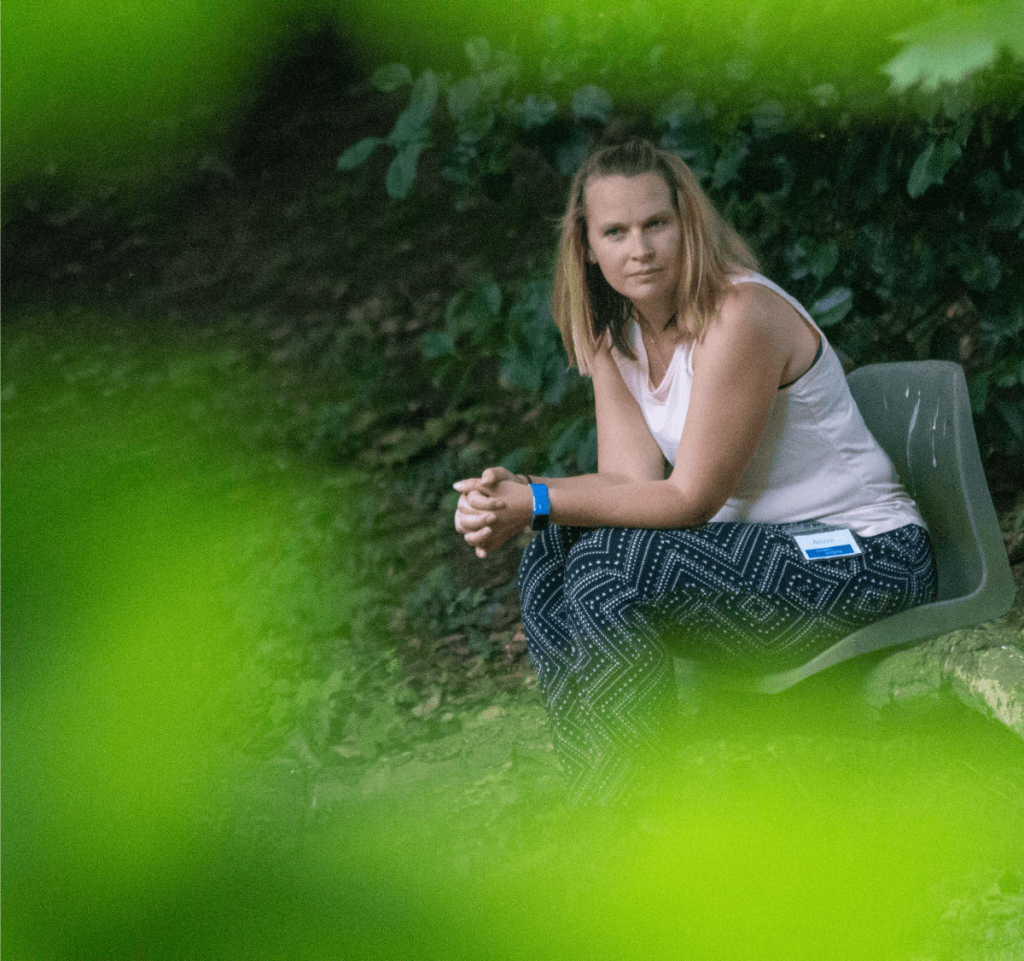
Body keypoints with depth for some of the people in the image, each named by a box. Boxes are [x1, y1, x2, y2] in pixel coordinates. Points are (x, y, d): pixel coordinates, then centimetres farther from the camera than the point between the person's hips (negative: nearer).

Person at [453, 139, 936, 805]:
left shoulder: (740, 316, -21)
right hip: (761, 550, 8)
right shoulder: (614, 333, 5)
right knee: (550, 564, -9)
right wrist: (515, 496, -23)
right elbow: (631, 480, -4)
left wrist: (537, 502, -25)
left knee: (611, 569, -25)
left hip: (861, 559, -8)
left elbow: (691, 498, -20)